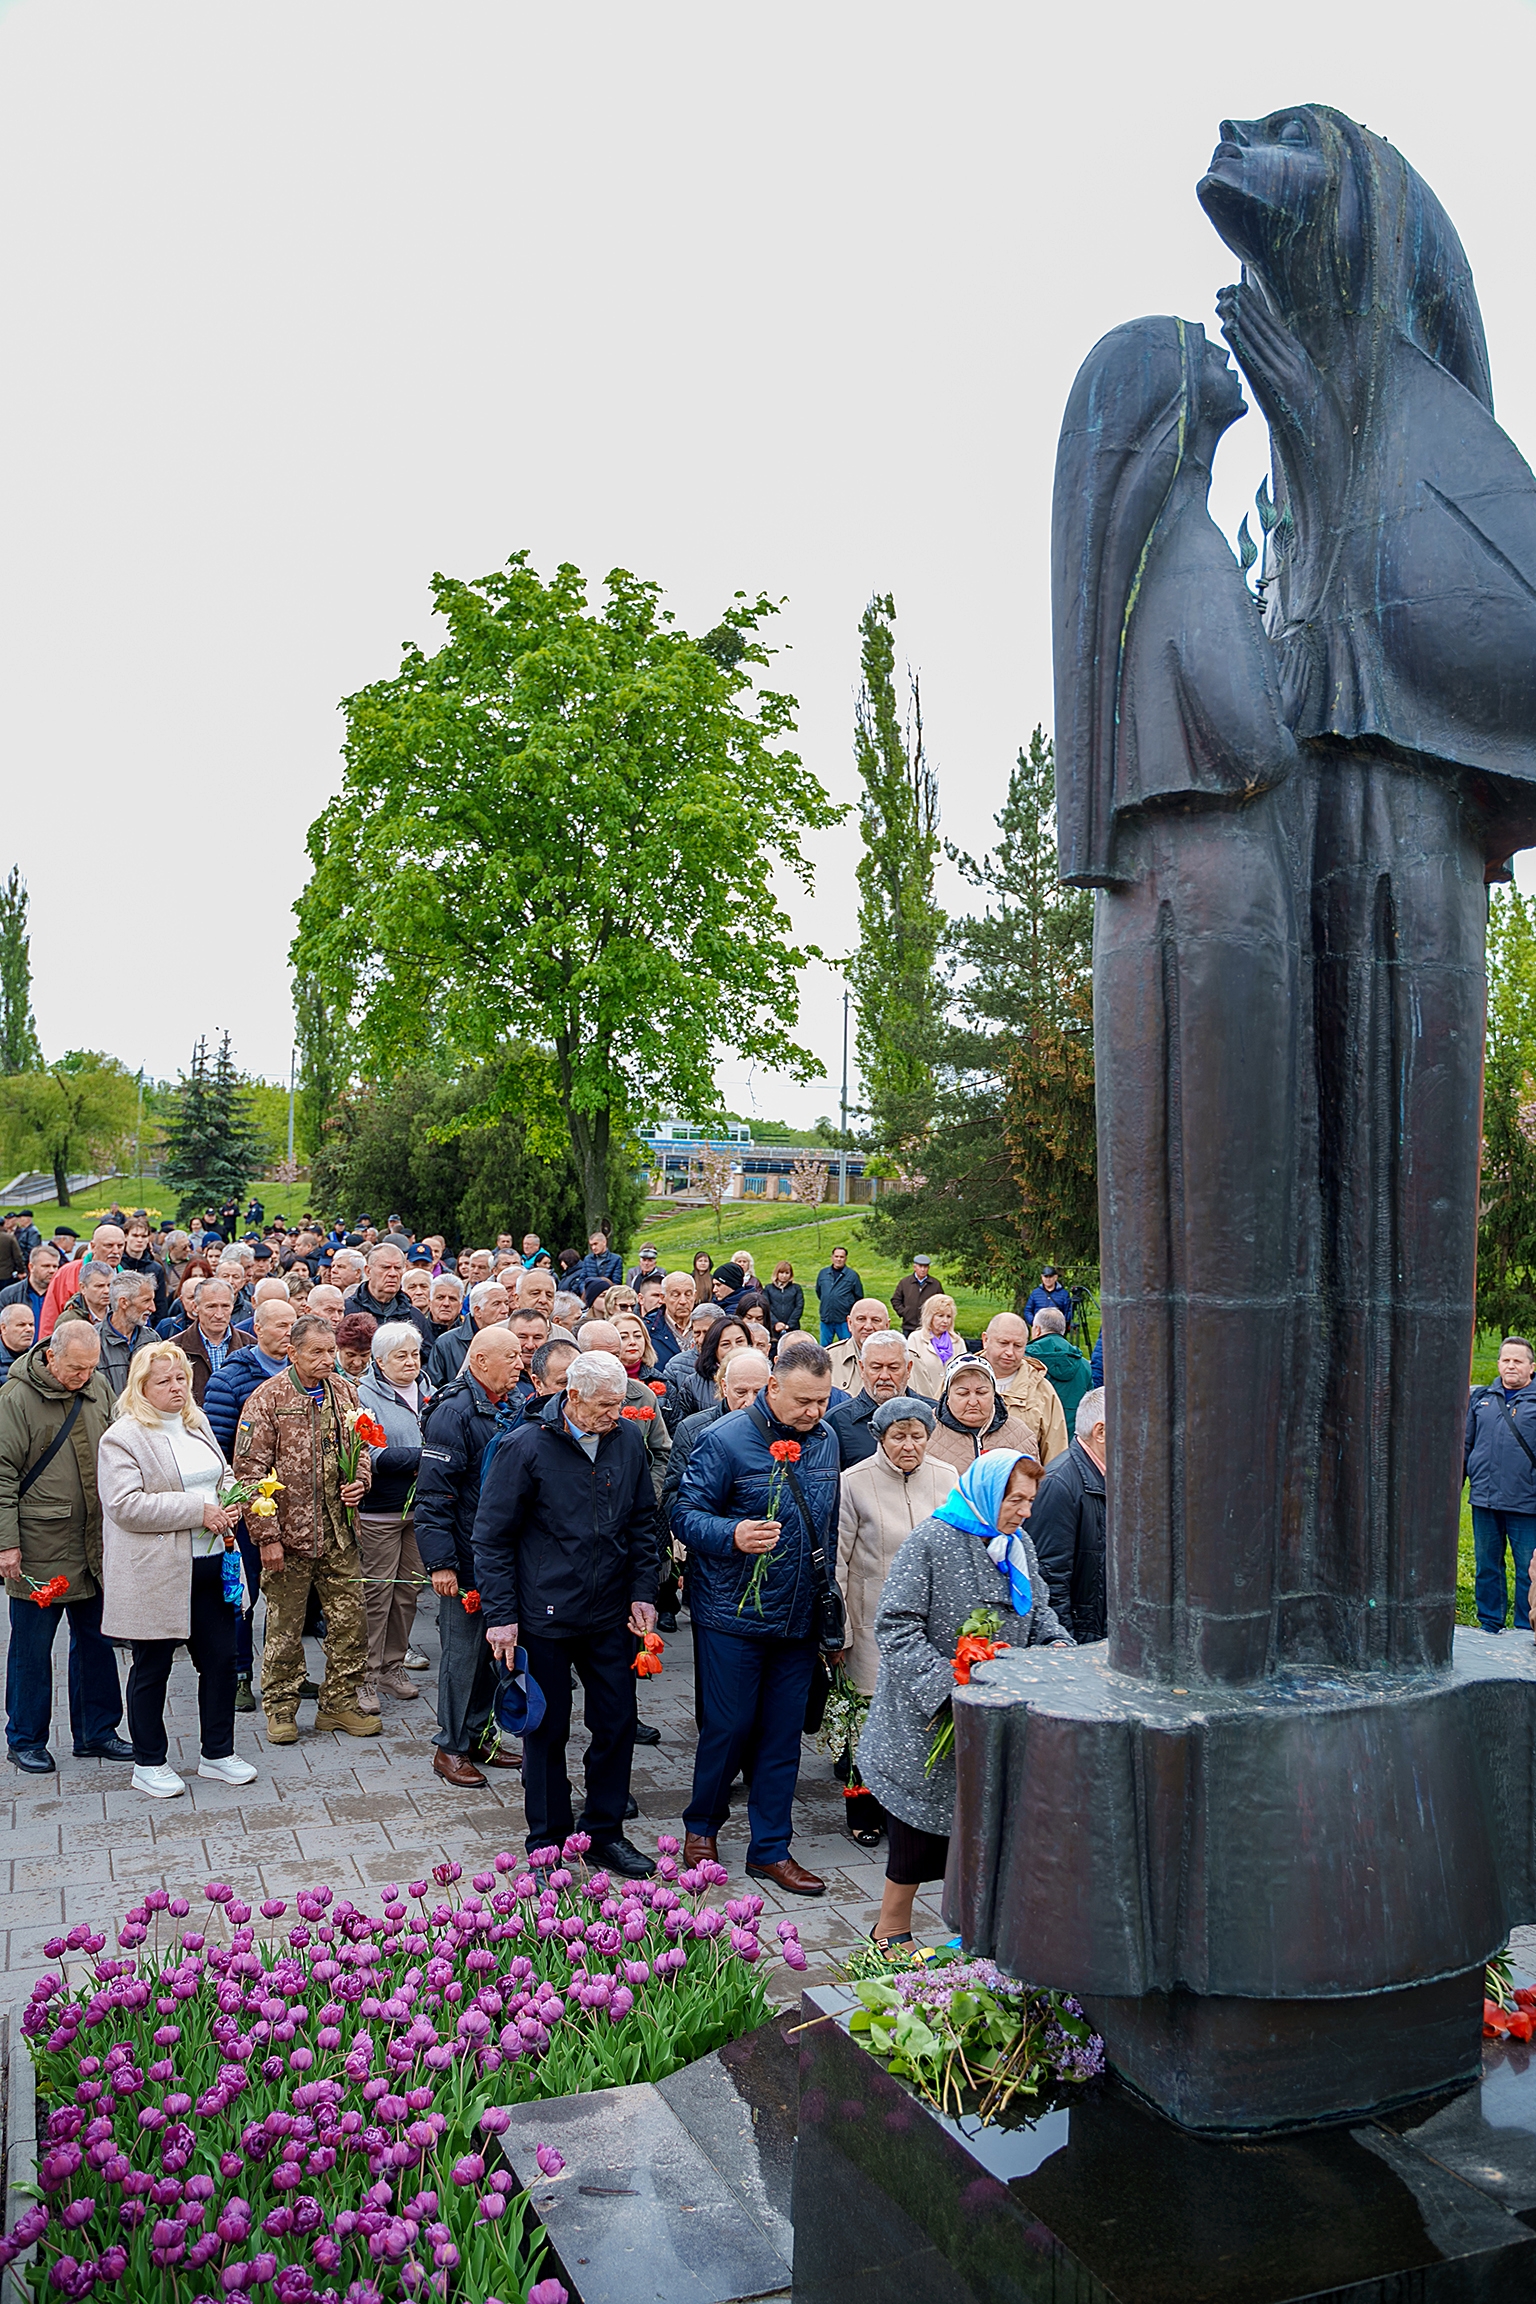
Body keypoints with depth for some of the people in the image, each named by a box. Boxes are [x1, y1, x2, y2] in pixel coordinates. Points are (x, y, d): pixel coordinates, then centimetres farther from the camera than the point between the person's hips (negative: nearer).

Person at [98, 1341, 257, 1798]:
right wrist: (196, 1511, -20)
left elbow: (224, 1477, 24)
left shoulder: (197, 1425, 13)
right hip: (155, 1572, -6)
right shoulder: (122, 1438, -10)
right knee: (152, 1669, 7)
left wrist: (231, 1504, 1)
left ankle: (218, 1753, 24)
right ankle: (149, 1764, 21)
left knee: (220, 1658, 10)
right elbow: (126, 1505, -20)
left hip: (211, 1564, 7)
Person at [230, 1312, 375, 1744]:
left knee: (350, 1620, 7)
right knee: (285, 1626, 7)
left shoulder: (343, 1391, 6)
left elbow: (361, 1446, 21)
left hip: (339, 1533, 4)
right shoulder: (268, 1398, -9)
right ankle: (280, 1707, 22)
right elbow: (251, 1471, -10)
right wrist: (268, 1535, -13)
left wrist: (360, 1481, -1)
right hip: (289, 1531, -4)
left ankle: (339, 1703, 21)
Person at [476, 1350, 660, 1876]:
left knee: (618, 1722, 9)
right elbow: (492, 1537, -7)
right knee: (547, 1729, 8)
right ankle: (548, 1841, 25)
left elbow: (643, 1522, 11)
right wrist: (501, 1615, -9)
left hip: (610, 1615, 4)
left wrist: (643, 1592, 5)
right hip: (545, 1614, -4)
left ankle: (605, 1831, 28)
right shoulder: (526, 1448, -12)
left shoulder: (627, 1440, 0)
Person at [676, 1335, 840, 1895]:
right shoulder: (724, 1440, -14)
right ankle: (701, 1827, 29)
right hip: (733, 1615, -5)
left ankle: (770, 1849, 23)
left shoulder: (826, 1441, 6)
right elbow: (686, 1514, -14)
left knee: (783, 1736, 10)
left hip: (798, 1617, 5)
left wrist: (827, 1600, 16)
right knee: (728, 1727, 5)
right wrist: (733, 1534, -32)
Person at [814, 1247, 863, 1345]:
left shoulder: (852, 1275, -2)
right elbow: (818, 1292, 22)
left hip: (844, 1321, -3)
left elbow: (858, 1297, 4)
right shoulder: (823, 1273, 7)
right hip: (826, 1319, 3)